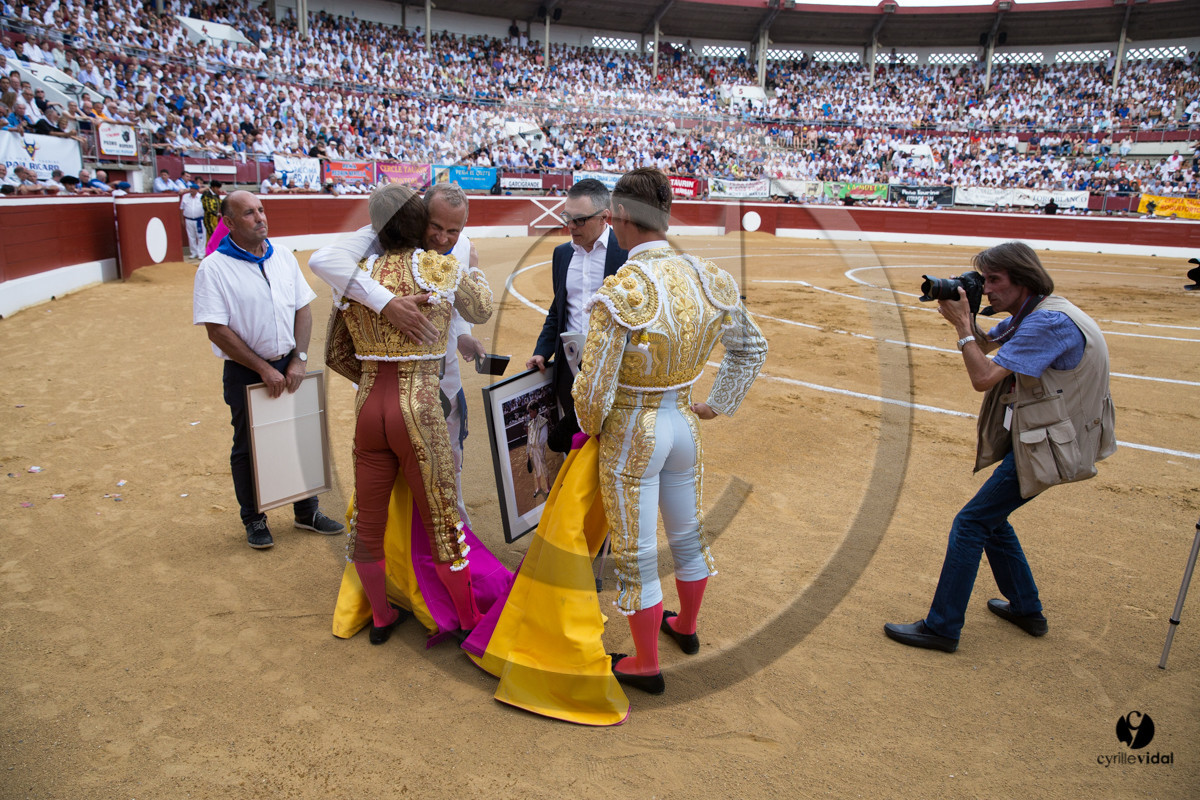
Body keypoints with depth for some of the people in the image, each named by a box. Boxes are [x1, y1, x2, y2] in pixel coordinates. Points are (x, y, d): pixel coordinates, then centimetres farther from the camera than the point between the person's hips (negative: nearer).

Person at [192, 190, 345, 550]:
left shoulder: (284, 258, 5)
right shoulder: (214, 268, -10)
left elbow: (303, 309, 6)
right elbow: (217, 330, -14)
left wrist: (298, 359, -5)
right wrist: (264, 369, -15)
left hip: (289, 366, 4)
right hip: (245, 372, -4)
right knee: (248, 448, 9)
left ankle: (307, 511, 28)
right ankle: (254, 520, 26)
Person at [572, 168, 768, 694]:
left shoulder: (621, 291, -25)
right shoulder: (706, 277, -5)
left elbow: (593, 386, -22)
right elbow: (751, 347, 7)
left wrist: (592, 427, -1)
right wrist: (718, 405, 16)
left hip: (632, 433, -6)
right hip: (683, 423, 6)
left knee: (636, 555, 10)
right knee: (687, 533, 24)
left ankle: (646, 665, 27)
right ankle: (686, 626, 48)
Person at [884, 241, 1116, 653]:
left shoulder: (1049, 321, -24)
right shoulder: (1030, 315, 8)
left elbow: (984, 377, -28)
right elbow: (987, 345, 25)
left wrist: (961, 325, -17)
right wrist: (966, 316, 5)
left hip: (1046, 446, -10)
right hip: (1032, 436, 10)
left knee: (971, 523, -8)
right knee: (991, 517, 19)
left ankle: (942, 628, 1)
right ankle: (1027, 609, 33)